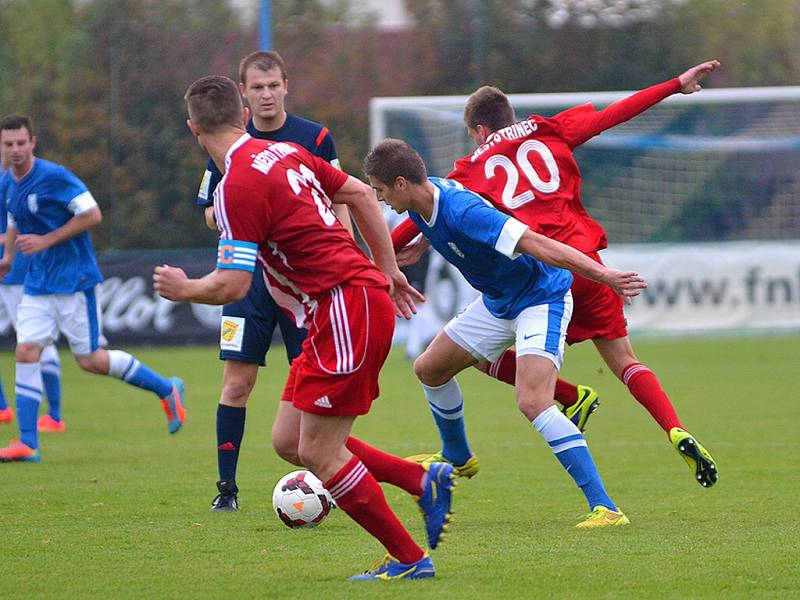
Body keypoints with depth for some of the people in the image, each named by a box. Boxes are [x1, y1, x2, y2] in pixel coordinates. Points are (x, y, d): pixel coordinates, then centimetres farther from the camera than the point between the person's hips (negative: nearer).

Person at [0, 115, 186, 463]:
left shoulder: (53, 177, -16)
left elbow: (92, 215, -17)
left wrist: (46, 240, -18)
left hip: (73, 280, -7)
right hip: (38, 283, 7)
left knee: (91, 360, -2)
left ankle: (166, 389, 17)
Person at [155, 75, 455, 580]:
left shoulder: (238, 188, -16)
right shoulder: (285, 152, 12)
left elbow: (232, 286, -18)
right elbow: (359, 194, 20)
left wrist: (183, 289, 2)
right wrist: (389, 269, 26)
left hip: (348, 308, -9)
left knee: (318, 453, -4)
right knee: (289, 440, 11)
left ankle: (408, 559, 2)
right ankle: (426, 481, 12)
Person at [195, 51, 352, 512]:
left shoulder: (316, 139, 0)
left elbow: (340, 205, 5)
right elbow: (212, 211, 12)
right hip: (250, 278, 1)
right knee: (237, 381, -5)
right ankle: (227, 487, 3)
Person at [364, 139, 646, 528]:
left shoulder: (461, 211, -33)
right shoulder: (424, 199, -6)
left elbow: (537, 244, -38)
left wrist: (602, 274, -43)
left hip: (541, 299, -10)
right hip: (497, 302, 10)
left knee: (533, 402, -27)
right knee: (429, 369, 19)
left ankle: (605, 508, -29)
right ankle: (457, 457, 46)